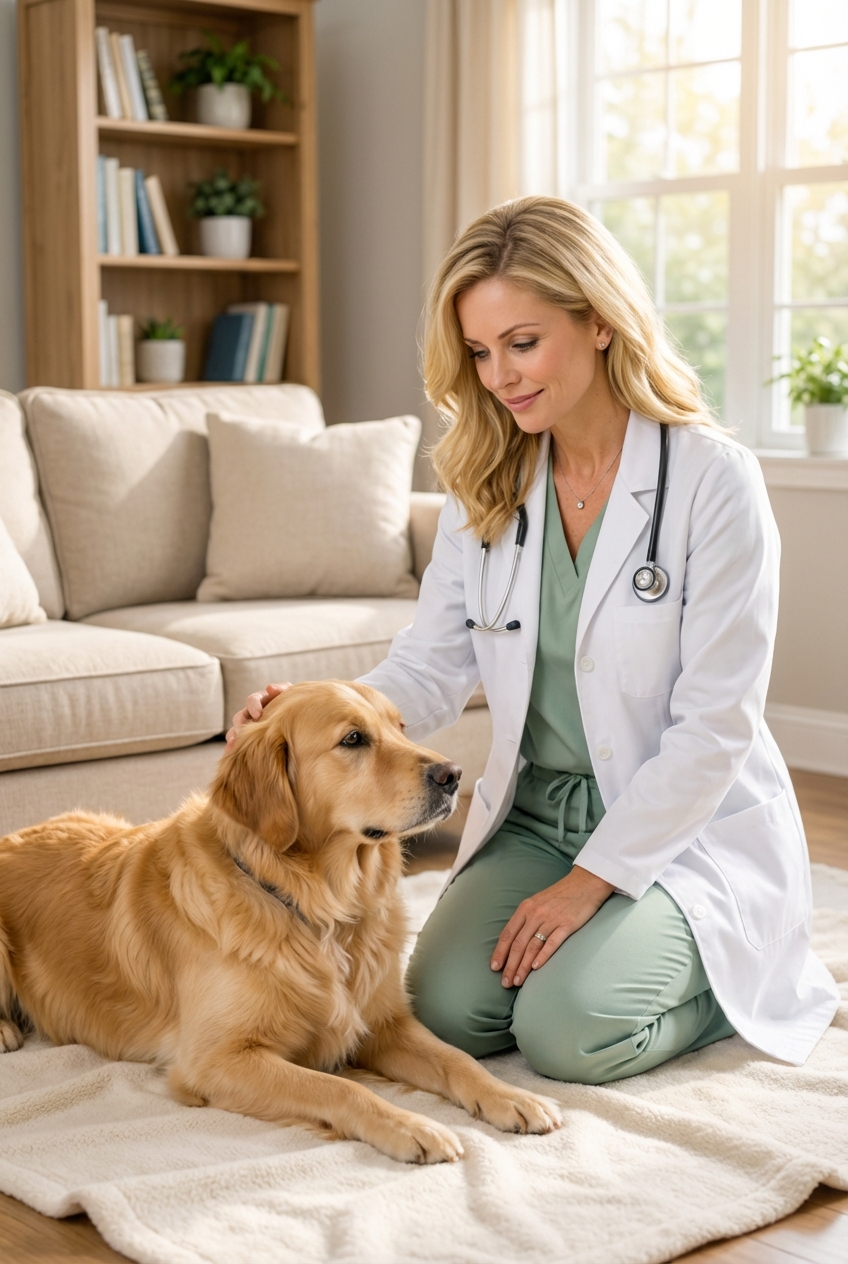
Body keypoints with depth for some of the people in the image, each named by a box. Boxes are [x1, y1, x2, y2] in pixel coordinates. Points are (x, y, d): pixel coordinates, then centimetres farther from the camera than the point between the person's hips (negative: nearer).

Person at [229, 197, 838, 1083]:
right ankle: (612, 942, 14)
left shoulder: (713, 480, -16)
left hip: (691, 829, -5)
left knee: (567, 1031, -22)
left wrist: (589, 882, -19)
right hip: (535, 813, 5)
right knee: (447, 1010, -15)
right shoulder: (485, 485, 2)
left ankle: (752, 978, 8)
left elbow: (714, 726, -17)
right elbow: (431, 666, -1)